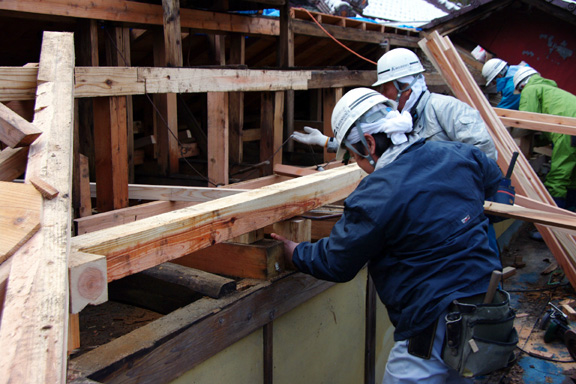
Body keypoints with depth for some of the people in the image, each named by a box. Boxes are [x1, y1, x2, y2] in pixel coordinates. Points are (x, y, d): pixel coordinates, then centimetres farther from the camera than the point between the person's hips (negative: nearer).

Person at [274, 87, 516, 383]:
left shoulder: (374, 197, -21)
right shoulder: (460, 155, -1)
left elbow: (335, 264, -8)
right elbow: (496, 180, 24)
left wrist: (295, 254, 11)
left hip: (435, 331, -8)